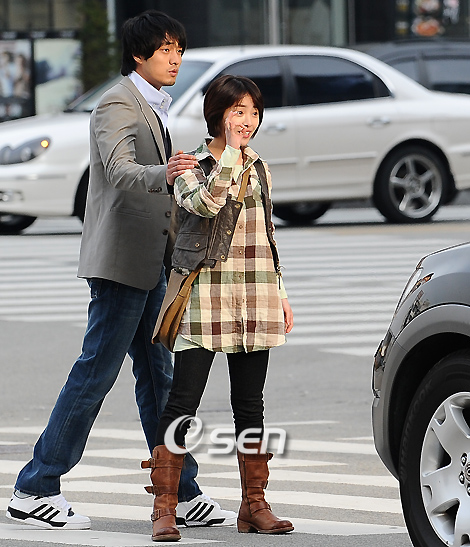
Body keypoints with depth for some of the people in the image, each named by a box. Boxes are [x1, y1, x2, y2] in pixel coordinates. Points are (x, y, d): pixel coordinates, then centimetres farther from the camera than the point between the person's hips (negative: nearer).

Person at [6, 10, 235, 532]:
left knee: (157, 376, 10)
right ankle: (34, 491, -3)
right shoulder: (118, 105, -14)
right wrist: (163, 174, -49)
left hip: (148, 263, 10)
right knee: (96, 372, -8)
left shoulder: (152, 106, 18)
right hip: (121, 260, -10)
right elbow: (120, 170, -31)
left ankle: (182, 494, 13)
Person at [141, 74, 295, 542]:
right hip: (205, 289, -5)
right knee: (183, 399, -8)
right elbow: (205, 203, -24)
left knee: (250, 402, 7)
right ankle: (164, 507, -6)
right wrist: (231, 152, -19)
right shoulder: (191, 167, -2)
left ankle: (254, 505, 11)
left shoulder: (258, 169, 14)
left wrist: (279, 292, 18)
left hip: (254, 297, 5)